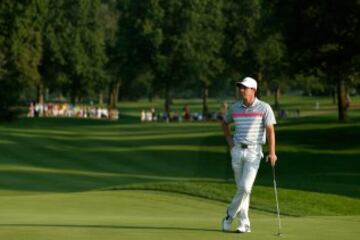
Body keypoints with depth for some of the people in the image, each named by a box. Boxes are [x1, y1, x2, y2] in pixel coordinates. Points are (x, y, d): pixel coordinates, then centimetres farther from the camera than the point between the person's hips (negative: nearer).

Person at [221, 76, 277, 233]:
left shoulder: (264, 108, -5)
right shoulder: (235, 108, 7)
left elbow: (270, 130, -10)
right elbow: (224, 122, 25)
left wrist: (272, 153, -18)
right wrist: (229, 139, 11)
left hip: (253, 151, -4)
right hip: (237, 150, 4)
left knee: (245, 187, -13)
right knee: (241, 188, 7)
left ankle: (230, 215, 6)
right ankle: (244, 223, 13)